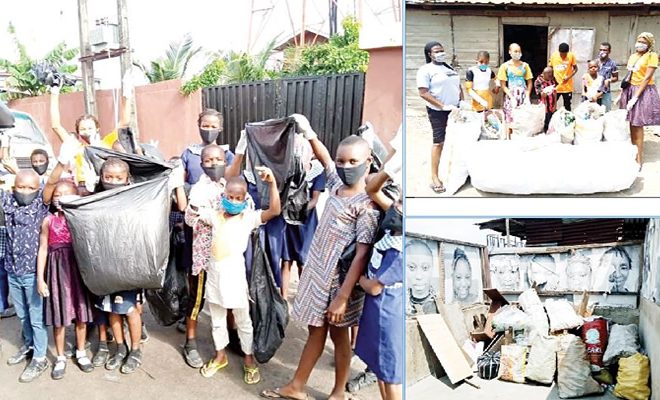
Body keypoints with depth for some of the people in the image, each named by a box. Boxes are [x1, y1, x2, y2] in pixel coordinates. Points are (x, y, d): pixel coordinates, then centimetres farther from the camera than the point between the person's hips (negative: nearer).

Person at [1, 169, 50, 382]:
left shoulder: (42, 202, -8)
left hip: (33, 272, -4)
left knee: (37, 317, 5)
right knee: (22, 315, 21)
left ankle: (40, 358, 18)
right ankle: (29, 345, 41)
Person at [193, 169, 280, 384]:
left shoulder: (249, 217, -7)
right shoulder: (215, 215, 6)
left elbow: (275, 210, -22)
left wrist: (272, 183, -33)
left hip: (234, 272, -4)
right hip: (215, 272, 4)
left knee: (243, 320, 11)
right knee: (217, 320, 18)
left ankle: (248, 358, 27)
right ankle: (220, 356, 36)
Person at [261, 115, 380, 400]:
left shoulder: (367, 206, -19)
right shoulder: (337, 184, 2)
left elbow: (362, 256, -21)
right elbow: (324, 158, 21)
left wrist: (342, 298, -22)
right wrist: (308, 133, 6)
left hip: (340, 279, -7)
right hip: (318, 272, 7)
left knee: (338, 335, 10)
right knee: (316, 331, 18)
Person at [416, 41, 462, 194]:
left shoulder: (450, 67, 13)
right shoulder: (426, 69, -8)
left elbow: (458, 87, 19)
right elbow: (423, 93, -17)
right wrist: (443, 106, -20)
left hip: (455, 109, 6)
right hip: (438, 111, -6)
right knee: (439, 142, -6)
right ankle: (434, 177, -2)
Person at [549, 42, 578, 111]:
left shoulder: (571, 56, -7)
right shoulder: (553, 55, -4)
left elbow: (575, 68, 1)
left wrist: (569, 77, -16)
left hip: (567, 87, -1)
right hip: (555, 86, 1)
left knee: (567, 107, 10)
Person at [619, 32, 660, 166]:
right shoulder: (632, 56, 12)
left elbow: (647, 78, -15)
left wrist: (635, 97, -20)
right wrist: (622, 93, 11)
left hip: (643, 92, -6)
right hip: (629, 90, 6)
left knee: (638, 126, -6)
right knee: (632, 125, 10)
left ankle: (639, 160, -1)